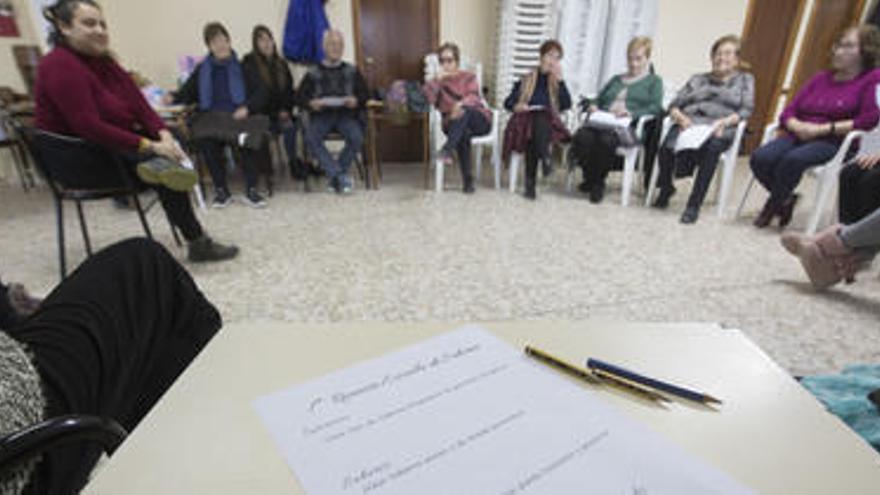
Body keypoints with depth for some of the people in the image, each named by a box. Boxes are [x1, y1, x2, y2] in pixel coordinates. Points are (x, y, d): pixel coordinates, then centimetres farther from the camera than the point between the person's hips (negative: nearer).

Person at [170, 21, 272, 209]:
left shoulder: (242, 66, 14)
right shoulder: (202, 69, 21)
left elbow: (260, 94, 6)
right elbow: (187, 93, 19)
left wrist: (247, 108, -13)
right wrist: (173, 97, -3)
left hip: (238, 116, -1)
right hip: (211, 118, 2)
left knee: (250, 136, -34)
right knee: (206, 139, -32)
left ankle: (251, 190, -28)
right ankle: (221, 190, -22)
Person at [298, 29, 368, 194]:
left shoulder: (352, 71, 17)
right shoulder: (313, 73, 15)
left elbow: (363, 95, 11)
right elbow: (301, 97, 10)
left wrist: (356, 101, -13)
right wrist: (311, 104, -13)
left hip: (346, 114, 0)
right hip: (321, 114, 0)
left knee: (357, 138, -32)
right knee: (311, 137, -32)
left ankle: (334, 176, -15)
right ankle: (340, 175, -29)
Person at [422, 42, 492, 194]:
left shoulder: (469, 77, 9)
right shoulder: (439, 81, 14)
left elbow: (474, 97, -12)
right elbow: (428, 99, -6)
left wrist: (461, 104, -34)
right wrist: (439, 78, -11)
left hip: (480, 121, -1)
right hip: (453, 125, 1)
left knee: (464, 111, -36)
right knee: (464, 133, -36)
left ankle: (447, 149, -49)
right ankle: (468, 181, -36)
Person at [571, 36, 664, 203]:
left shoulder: (654, 81, 20)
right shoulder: (616, 79, 36)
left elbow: (656, 108, 2)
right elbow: (599, 99, 28)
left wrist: (632, 113, -17)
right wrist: (594, 106, 2)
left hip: (628, 126, -4)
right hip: (603, 121, 4)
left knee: (606, 139, -40)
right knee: (582, 136, -33)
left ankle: (598, 182, -19)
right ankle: (589, 178, -15)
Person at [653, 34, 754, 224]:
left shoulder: (745, 79, 25)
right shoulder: (697, 79, 30)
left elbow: (746, 110, 8)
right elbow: (674, 105, 16)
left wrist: (725, 121, -13)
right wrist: (680, 116, -8)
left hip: (720, 130, -1)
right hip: (689, 123, 2)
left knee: (710, 146, -40)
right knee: (669, 144, -36)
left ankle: (694, 204, -37)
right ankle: (665, 188, -11)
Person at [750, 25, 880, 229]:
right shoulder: (821, 77, 22)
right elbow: (788, 112, 14)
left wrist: (823, 128, -15)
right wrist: (797, 126, -9)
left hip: (835, 143, -5)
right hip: (799, 135, 5)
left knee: (793, 159, -37)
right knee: (760, 158, -26)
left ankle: (772, 206, -9)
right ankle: (786, 199, 2)